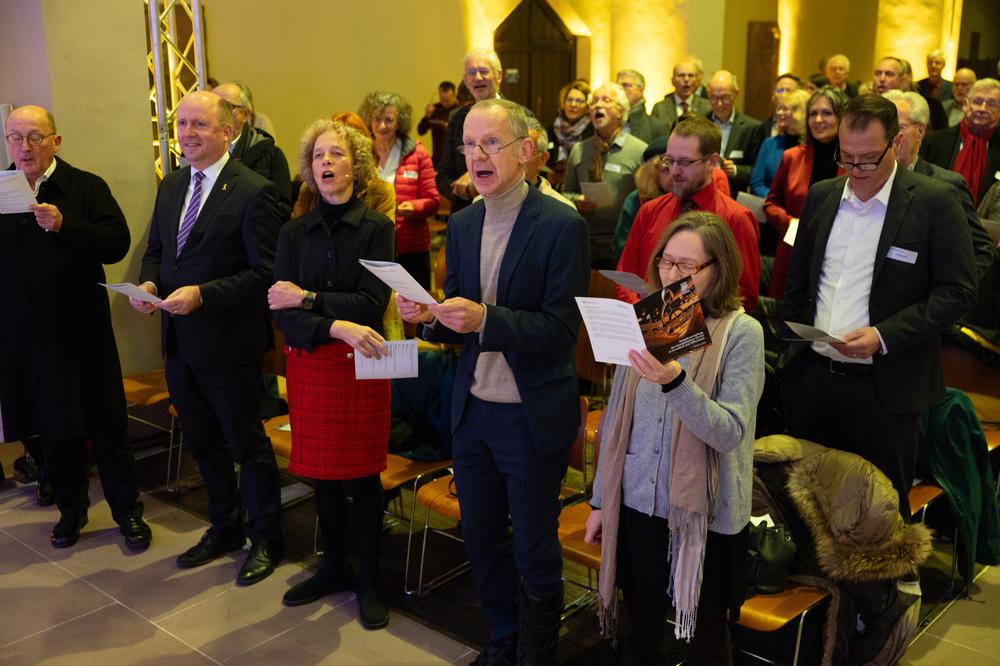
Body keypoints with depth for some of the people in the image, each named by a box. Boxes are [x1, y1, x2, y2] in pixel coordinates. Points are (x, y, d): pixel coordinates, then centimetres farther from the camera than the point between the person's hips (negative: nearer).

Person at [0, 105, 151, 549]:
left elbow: (117, 243, -14)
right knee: (48, 431, 13)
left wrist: (64, 225, -26)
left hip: (81, 331, -3)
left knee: (106, 427, 5)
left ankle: (128, 511, 20)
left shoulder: (86, 187, -2)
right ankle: (71, 508, 31)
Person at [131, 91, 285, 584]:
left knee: (247, 443, 7)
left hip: (228, 342, -7)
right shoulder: (171, 186, 9)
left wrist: (202, 294, -24)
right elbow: (156, 248, 17)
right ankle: (224, 528, 39)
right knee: (203, 442, 20)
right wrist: (148, 282, -5)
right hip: (179, 340, 7)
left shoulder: (255, 193, -15)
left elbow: (265, 272, -18)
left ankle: (265, 540, 25)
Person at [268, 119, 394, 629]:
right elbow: (282, 313, -5)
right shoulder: (294, 233, 5)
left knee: (362, 473, 4)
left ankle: (369, 580, 20)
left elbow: (371, 304, -12)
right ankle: (332, 566, 31)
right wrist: (336, 325, -21)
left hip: (360, 364, -3)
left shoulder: (376, 228, -3)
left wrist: (308, 299, -12)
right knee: (322, 471, 12)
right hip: (309, 363, 3)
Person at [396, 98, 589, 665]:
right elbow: (460, 324, 10)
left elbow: (562, 330, -19)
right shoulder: (462, 225, 5)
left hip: (533, 417, -6)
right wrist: (431, 317, -12)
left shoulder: (562, 226, -14)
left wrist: (484, 318, -31)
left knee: (534, 551, 10)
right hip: (473, 410, 6)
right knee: (481, 538, 19)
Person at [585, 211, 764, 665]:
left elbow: (730, 432, -20)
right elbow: (616, 419, 9)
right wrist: (601, 500, 11)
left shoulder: (741, 333, -11)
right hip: (636, 505, 4)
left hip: (704, 514, -4)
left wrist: (676, 383, -35)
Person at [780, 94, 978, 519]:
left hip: (884, 388, -4)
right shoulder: (821, 196, 7)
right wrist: (793, 350, 9)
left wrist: (884, 336, -19)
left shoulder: (936, 202, -7)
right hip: (811, 377, 4)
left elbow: (958, 291, -10)